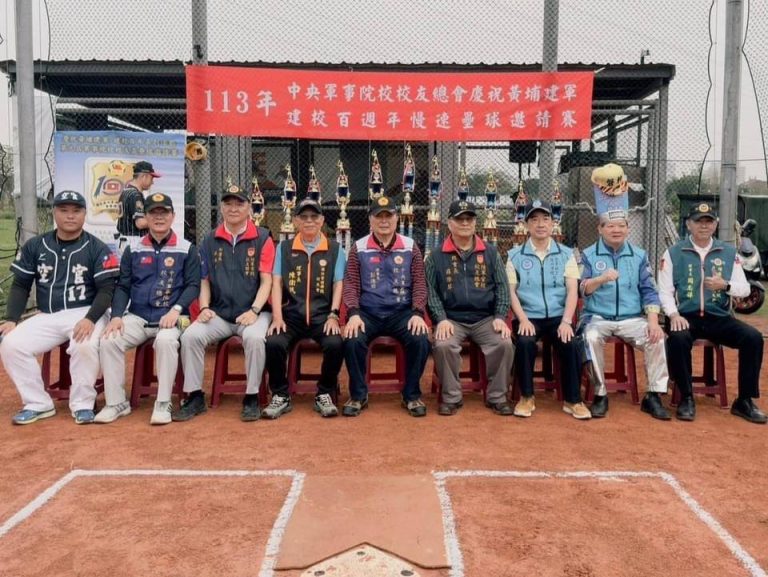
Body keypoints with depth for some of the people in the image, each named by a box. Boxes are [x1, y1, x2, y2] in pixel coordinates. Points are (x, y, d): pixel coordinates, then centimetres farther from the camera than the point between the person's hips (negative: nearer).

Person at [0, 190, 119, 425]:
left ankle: (82, 404, -13)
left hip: (85, 314, -4)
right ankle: (38, 404, -2)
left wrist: (90, 319, -23)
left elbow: (107, 289, -7)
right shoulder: (34, 246, 8)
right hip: (46, 317, 4)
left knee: (85, 345, -35)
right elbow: (20, 286, 11)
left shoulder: (97, 248, -2)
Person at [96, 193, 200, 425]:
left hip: (170, 318, -3)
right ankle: (116, 403, -9)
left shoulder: (187, 250, 4)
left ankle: (163, 404, -23)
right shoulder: (133, 250, 12)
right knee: (108, 340, -21)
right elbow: (122, 286, 10)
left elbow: (193, 285, -2)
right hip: (136, 317, 4)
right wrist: (117, 316, -6)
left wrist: (176, 310, -17)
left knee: (166, 340, -35)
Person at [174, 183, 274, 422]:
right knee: (190, 336, -21)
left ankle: (252, 397, -17)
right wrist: (204, 308, -4)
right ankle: (195, 396, -7)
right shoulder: (210, 240, 11)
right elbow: (204, 281, 13)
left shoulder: (262, 238, 1)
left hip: (253, 312, -3)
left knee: (254, 337, -34)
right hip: (219, 314, 4)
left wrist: (254, 310, -17)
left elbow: (266, 280, -5)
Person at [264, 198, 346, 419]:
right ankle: (281, 396, -5)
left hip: (322, 316, 0)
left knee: (335, 344, -29)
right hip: (291, 315, 1)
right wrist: (277, 317, -8)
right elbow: (276, 283, 4)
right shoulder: (284, 248, 11)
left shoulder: (335, 249, 9)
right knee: (274, 343, -28)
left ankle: (325, 395, -4)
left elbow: (338, 285, 5)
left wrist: (333, 316, -8)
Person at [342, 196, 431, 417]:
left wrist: (418, 313, -11)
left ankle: (412, 395, -4)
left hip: (402, 312, 0)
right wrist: (353, 314, -15)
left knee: (420, 340, -26)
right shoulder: (358, 248, 6)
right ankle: (358, 395, -4)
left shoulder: (410, 247, 7)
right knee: (352, 341, -28)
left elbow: (419, 283, 4)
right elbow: (351, 284, 1)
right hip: (367, 313, 0)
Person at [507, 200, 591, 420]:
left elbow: (572, 291, 0)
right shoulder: (515, 255, 8)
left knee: (569, 344, -27)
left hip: (557, 317, 1)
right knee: (525, 342, -30)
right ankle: (527, 397, -11)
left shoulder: (566, 254, 10)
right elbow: (511, 291, 0)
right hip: (528, 317, -1)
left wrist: (566, 321, -15)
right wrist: (523, 319, -16)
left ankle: (572, 400, -9)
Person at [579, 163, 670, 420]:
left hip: (632, 319, 2)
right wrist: (602, 278, -27)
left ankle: (654, 396, -9)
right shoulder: (589, 255, 4)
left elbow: (649, 291, 4)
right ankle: (600, 395, -19)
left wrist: (653, 321, -12)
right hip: (597, 318, -2)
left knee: (657, 338, -23)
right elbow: (582, 288, -7)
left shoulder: (639, 255, 10)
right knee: (591, 337, -33)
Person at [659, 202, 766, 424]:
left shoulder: (729, 253, 10)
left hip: (719, 318, 3)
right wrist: (674, 315, -18)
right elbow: (665, 291, -1)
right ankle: (686, 398, -16)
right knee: (677, 339, -34)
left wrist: (725, 285, -14)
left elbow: (745, 289, 7)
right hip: (685, 317, -3)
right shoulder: (673, 253, 3)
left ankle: (745, 401, -7)